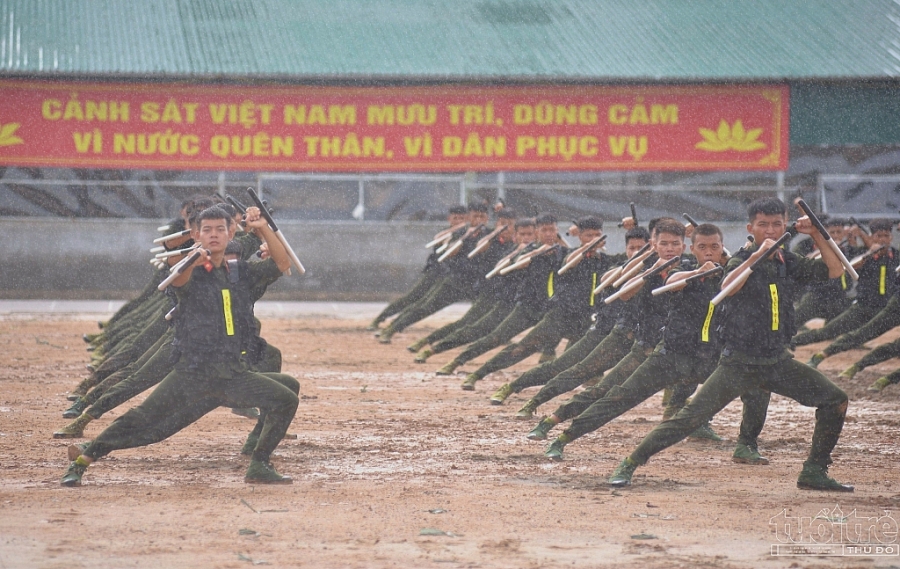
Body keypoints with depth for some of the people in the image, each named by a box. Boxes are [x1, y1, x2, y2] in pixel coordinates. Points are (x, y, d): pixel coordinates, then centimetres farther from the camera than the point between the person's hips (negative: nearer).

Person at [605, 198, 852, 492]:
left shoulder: (790, 264, 7)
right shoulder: (742, 260, -7)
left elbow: (834, 270, 3)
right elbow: (728, 286, -28)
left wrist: (817, 236, -6)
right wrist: (757, 256, -35)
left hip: (779, 362, 5)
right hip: (738, 364, -5)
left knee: (835, 400, 1)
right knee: (692, 416, -15)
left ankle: (814, 472, 11)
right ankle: (628, 465, -9)